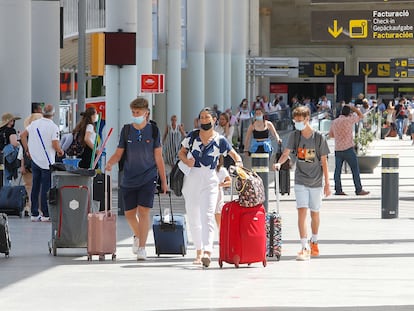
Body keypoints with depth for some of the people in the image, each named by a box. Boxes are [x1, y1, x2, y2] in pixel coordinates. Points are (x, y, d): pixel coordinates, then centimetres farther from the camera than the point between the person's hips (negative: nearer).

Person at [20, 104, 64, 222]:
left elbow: (23, 135, 9)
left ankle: (34, 214, 14)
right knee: (46, 188, 0)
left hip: (35, 159, 5)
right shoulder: (53, 127, -14)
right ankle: (46, 214, 2)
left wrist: (27, 150, 16)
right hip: (47, 162, -5)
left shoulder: (34, 123, 5)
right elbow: (55, 145, -19)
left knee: (35, 187, 11)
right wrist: (60, 152, 2)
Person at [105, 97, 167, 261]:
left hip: (148, 178, -3)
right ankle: (137, 236, 38)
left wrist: (164, 180, 4)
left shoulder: (153, 130, -1)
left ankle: (142, 248, -8)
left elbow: (158, 157, 3)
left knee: (143, 211, -12)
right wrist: (110, 163, -17)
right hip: (129, 178, 3)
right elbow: (118, 153, 5)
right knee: (129, 213, 9)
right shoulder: (126, 130, 3)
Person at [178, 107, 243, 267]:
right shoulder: (192, 136, 7)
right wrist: (186, 160, -6)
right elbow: (181, 152, 15)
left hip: (209, 180, -3)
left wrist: (238, 164, -11)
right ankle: (199, 251, 22)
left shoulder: (220, 140, 1)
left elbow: (234, 154, 10)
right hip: (191, 179, 3)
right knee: (193, 217, 9)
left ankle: (207, 252, -29)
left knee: (207, 216, -17)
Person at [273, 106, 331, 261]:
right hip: (301, 181, 0)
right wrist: (279, 163, -30)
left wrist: (327, 184, -1)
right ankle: (305, 248, -18)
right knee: (302, 211, -13)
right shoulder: (294, 136, -1)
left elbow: (324, 161, -2)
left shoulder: (319, 137, -7)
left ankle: (314, 242, 35)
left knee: (314, 213, 12)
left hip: (316, 181, 0)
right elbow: (286, 152, -7)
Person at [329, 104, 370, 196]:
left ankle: (338, 190, 3)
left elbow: (331, 135, 19)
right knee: (355, 169, 1)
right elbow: (361, 116, 6)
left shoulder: (334, 122, 9)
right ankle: (359, 190, 1)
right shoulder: (349, 120, -8)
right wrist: (354, 108, 13)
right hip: (348, 149, -5)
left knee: (337, 170, 7)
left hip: (337, 150, 5)